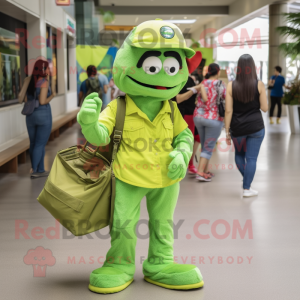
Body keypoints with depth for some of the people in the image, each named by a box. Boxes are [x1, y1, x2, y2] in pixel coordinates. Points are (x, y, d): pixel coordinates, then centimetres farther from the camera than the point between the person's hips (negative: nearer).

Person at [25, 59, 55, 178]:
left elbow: (26, 100, 10)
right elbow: (43, 101, -17)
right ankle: (34, 170, -2)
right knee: (40, 144, 1)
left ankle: (40, 169, 19)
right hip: (43, 114, -7)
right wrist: (52, 95, -1)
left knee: (33, 144, 12)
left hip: (30, 115, 7)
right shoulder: (44, 82, -11)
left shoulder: (30, 81, 8)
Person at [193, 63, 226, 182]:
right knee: (209, 147, -1)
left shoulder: (202, 83, 6)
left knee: (204, 145, 18)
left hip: (198, 116, 6)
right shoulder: (218, 84, -10)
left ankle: (205, 171, 24)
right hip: (213, 118, -6)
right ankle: (200, 173, -8)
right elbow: (227, 98, -4)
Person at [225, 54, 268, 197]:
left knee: (239, 154, 24)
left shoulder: (231, 86, -5)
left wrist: (227, 131, 0)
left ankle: (246, 180, 26)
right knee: (251, 158, 5)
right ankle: (247, 188, 9)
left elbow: (228, 110, -6)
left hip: (237, 128, 1)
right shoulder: (259, 84, -6)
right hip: (256, 127, -1)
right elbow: (264, 108, -2)